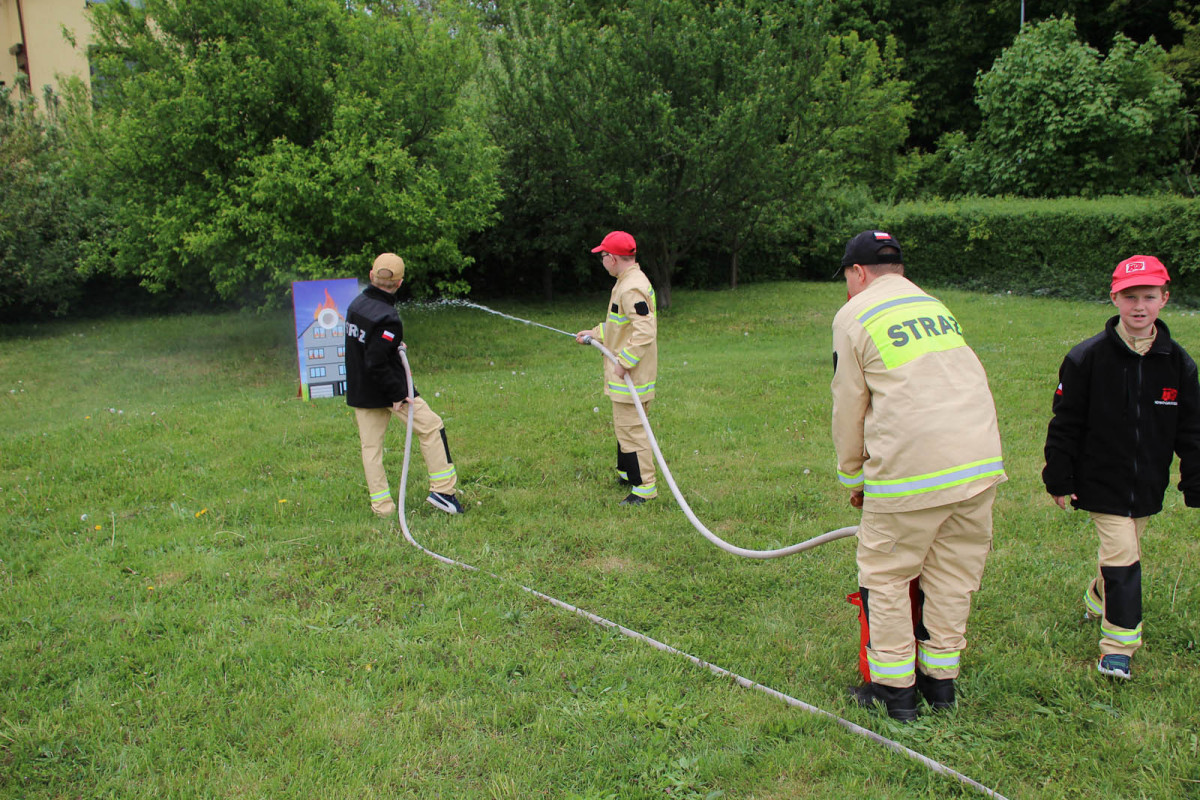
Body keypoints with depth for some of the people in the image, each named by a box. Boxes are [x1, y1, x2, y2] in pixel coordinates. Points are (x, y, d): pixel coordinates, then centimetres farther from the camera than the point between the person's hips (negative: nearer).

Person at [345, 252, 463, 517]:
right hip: (387, 389, -8)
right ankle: (442, 490, 6)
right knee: (431, 427, 5)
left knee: (371, 446, 11)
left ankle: (381, 506, 16)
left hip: (358, 392, 8)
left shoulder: (356, 304, 3)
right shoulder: (387, 318, -22)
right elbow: (376, 364, -25)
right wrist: (398, 394, -19)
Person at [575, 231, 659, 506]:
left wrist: (624, 362, -25)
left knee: (631, 428, -4)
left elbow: (645, 331, -29)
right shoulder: (628, 282, 13)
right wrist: (594, 334, 24)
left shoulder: (631, 289, -22)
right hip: (624, 372, 11)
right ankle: (627, 472, 37)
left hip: (630, 376, -11)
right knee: (624, 425, 22)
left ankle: (645, 486, 4)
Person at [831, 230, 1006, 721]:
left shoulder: (854, 315, 2)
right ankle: (941, 680, 28)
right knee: (952, 574, 16)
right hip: (982, 460, 6)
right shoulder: (936, 306, 20)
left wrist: (853, 477, 16)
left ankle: (894, 690, 17)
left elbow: (849, 407, 3)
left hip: (912, 469, -6)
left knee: (884, 575, 9)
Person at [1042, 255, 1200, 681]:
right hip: (1102, 482, -4)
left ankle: (1097, 602, 46)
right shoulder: (1087, 357, -11)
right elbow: (1065, 423, -6)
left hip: (1147, 486, 4)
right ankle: (1118, 647, 3)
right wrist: (1059, 480, -5)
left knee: (1122, 553, 18)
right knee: (1123, 555, -9)